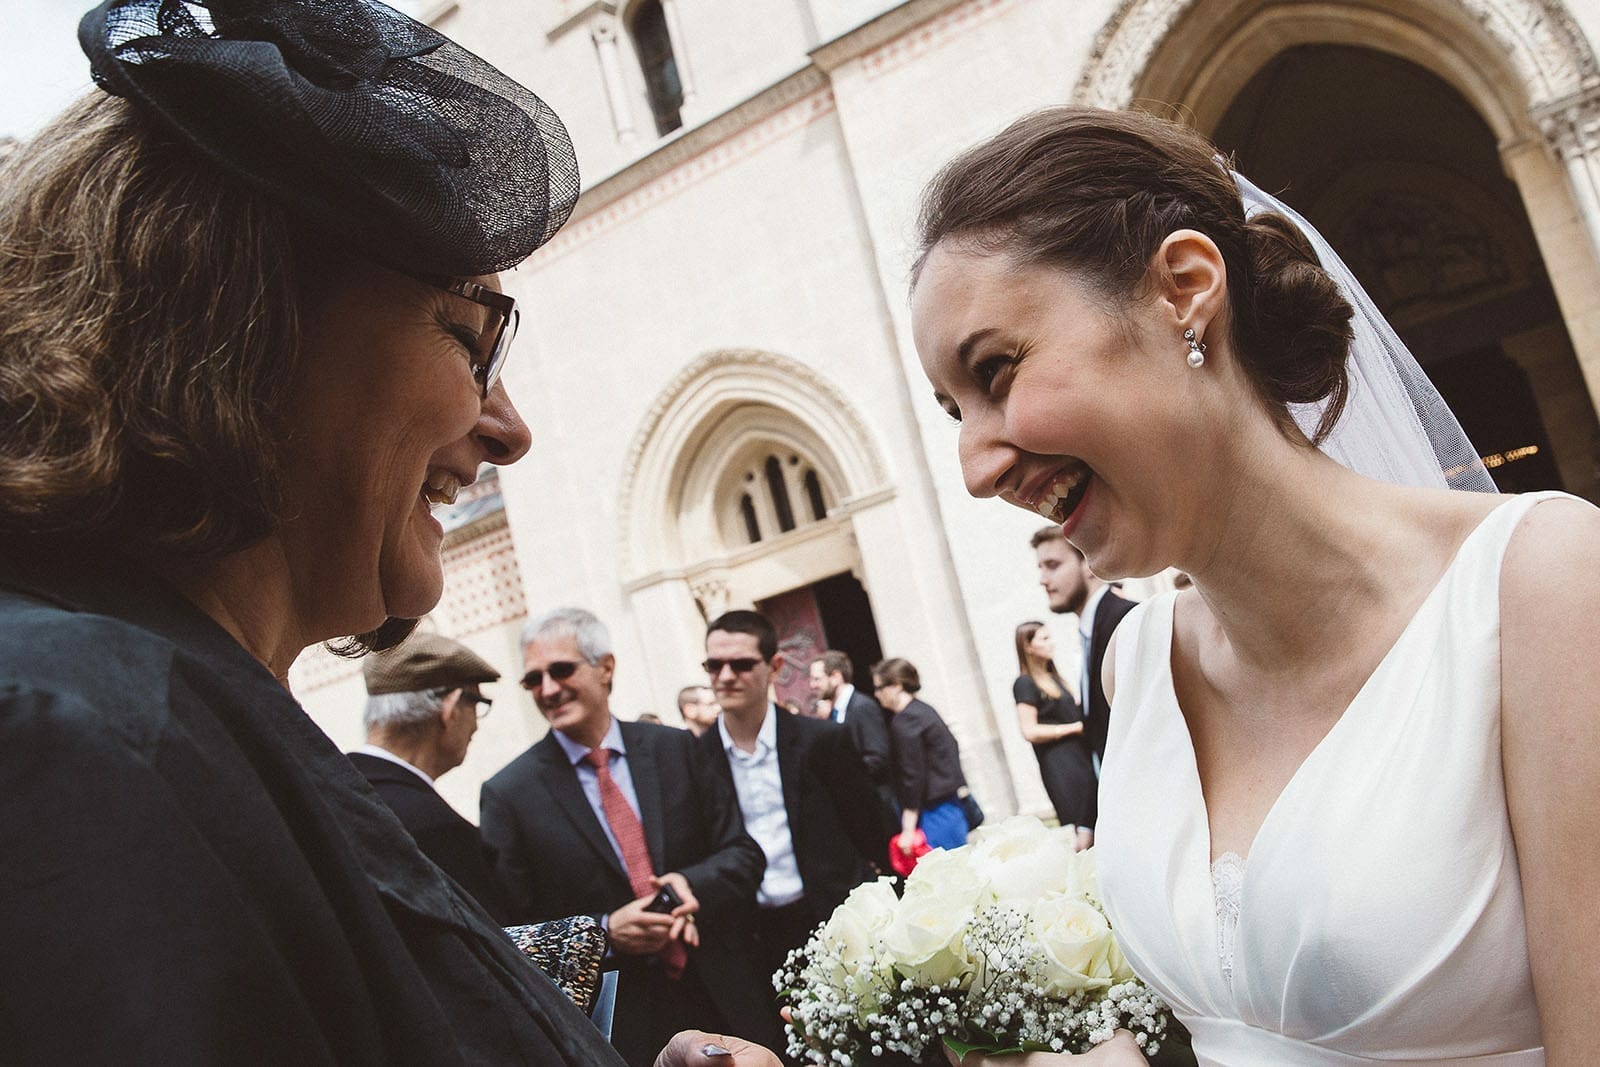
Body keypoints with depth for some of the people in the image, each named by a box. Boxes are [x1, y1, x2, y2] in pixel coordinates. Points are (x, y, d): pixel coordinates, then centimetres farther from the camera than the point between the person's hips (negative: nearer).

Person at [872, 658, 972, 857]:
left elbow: (912, 777, -18)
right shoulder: (922, 710, 12)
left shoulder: (904, 723, -16)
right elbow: (952, 747, 19)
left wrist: (908, 831, -15)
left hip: (936, 809, -10)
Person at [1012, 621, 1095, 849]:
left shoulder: (1053, 677, 17)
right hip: (1058, 765, -8)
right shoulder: (1025, 684, -7)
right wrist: (1074, 727, -11)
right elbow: (1030, 732, -14)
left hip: (1080, 756, 8)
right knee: (1082, 832, -10)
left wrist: (1083, 716, 3)